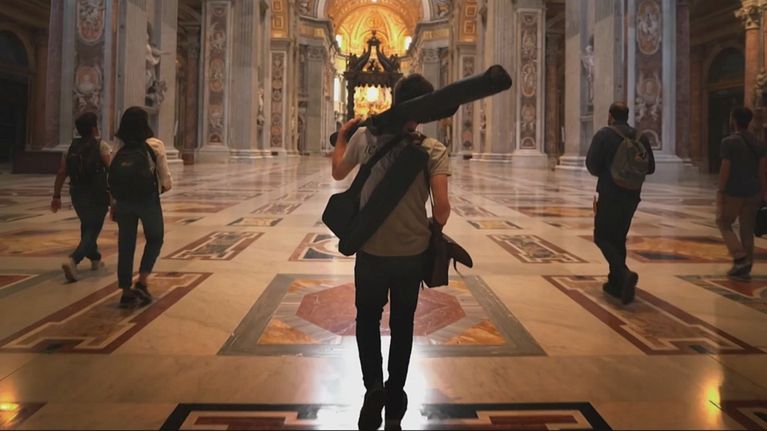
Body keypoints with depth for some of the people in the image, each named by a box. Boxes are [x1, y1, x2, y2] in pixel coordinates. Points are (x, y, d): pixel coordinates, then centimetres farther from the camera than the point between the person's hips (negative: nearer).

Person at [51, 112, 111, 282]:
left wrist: (56, 196, 9)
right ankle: (73, 260, -23)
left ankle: (95, 258, 38)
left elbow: (61, 174, 4)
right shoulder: (102, 146, -9)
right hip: (97, 196, -6)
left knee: (87, 227, 24)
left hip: (78, 194, 6)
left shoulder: (71, 147, 6)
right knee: (92, 231, -3)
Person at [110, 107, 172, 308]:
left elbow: (112, 180, 3)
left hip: (123, 202, 3)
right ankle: (142, 281, 5)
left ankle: (126, 292, 14)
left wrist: (114, 205, 13)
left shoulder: (119, 148, 2)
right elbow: (166, 181, -10)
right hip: (148, 201, -3)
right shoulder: (155, 146, -10)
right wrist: (165, 186, 13)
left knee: (125, 245, 10)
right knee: (155, 239, 17)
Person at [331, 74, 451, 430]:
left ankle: (374, 385, 4)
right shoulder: (433, 149, -10)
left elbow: (338, 173, 10)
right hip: (411, 252, 0)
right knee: (402, 324, 17)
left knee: (367, 319, 20)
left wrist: (341, 136, 26)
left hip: (371, 250, 0)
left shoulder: (365, 136, -6)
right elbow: (441, 206, -17)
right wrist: (435, 227, 6)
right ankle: (394, 401, 28)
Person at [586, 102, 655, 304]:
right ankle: (616, 283, 20)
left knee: (602, 237, 2)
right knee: (618, 238, 17)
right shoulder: (641, 137, 5)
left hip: (610, 194, -5)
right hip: (632, 195, 5)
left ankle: (625, 274, -20)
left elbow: (592, 165, -11)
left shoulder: (604, 135, -7)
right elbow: (650, 167, 7)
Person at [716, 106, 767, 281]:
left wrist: (720, 191, -10)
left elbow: (725, 169, -16)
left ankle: (740, 258, -4)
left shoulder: (729, 142, -12)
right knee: (747, 229, 11)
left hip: (733, 192, -6)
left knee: (724, 223, 11)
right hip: (753, 192, 6)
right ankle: (745, 268, 16)